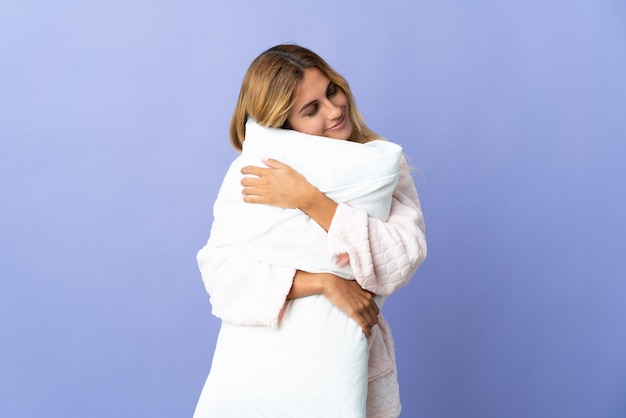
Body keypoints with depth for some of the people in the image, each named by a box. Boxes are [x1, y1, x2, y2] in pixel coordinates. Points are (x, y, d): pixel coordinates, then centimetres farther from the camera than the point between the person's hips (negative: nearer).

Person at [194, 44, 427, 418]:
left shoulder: (382, 167, -5)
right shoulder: (250, 174, -4)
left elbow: (400, 265, -18)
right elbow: (219, 269, -15)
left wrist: (310, 200, -23)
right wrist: (324, 282, -23)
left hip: (342, 366, 0)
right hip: (256, 363, 1)